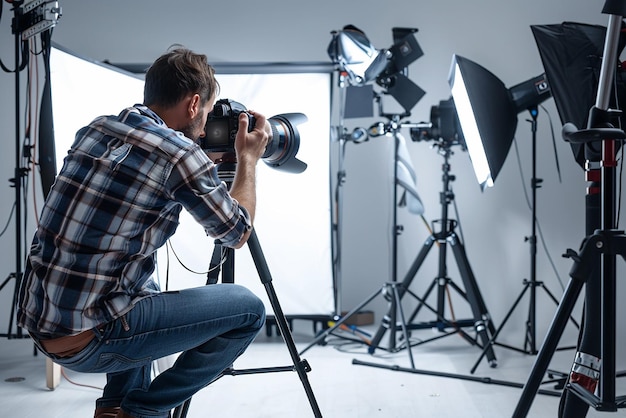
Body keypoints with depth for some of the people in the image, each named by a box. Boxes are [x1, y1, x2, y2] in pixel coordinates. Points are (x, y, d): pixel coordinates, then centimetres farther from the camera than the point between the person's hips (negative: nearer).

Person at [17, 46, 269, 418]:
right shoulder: (180, 154, -13)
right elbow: (238, 233, 2)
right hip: (86, 339, -8)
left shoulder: (94, 129, 8)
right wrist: (249, 159, 14)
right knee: (248, 310, 1)